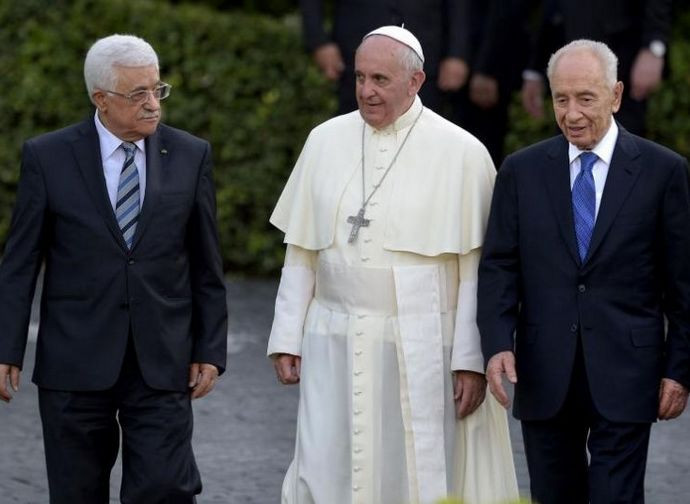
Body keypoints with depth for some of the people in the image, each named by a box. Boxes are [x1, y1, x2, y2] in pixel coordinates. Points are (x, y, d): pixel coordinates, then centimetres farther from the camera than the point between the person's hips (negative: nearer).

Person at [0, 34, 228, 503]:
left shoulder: (191, 156, 4)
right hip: (75, 364, 0)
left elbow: (206, 267, 8)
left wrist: (211, 351, 4)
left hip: (161, 363, 0)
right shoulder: (47, 157, -1)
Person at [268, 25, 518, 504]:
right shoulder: (326, 141, 6)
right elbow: (302, 252, 10)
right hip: (335, 344, 3)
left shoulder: (462, 153, -4)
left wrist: (472, 360, -8)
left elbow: (476, 267, -5)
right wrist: (287, 338, 6)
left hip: (423, 350, -3)